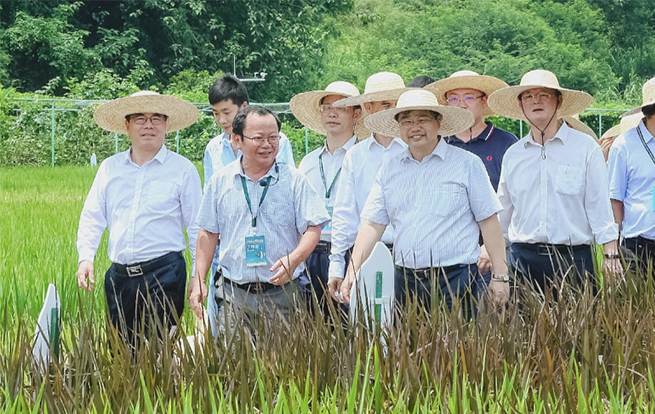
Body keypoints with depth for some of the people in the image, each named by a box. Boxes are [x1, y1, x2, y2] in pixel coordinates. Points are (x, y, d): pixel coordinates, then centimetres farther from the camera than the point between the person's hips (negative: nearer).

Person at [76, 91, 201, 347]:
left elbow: (196, 227, 2)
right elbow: (92, 218, 13)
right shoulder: (109, 168, 11)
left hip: (164, 274, -4)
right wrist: (85, 258, -2)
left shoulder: (183, 169, 1)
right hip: (119, 275, 4)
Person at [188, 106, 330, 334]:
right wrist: (198, 282, 7)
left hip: (283, 292, -1)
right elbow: (208, 234, 13)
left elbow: (313, 229, -2)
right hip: (234, 294, 2)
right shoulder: (220, 181, 8)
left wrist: (294, 259, -20)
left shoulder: (293, 180, 2)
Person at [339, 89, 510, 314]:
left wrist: (500, 276, -5)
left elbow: (489, 222, -1)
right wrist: (352, 272, -3)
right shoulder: (389, 170, 12)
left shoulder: (467, 164, 2)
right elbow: (373, 224, 8)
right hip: (405, 281, 3)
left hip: (455, 279, -3)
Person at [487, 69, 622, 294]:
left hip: (572, 257, -2)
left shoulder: (585, 147, 2)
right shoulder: (513, 155, 11)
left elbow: (600, 205, 0)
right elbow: (502, 211, 20)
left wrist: (611, 255, -4)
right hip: (523, 257, 3)